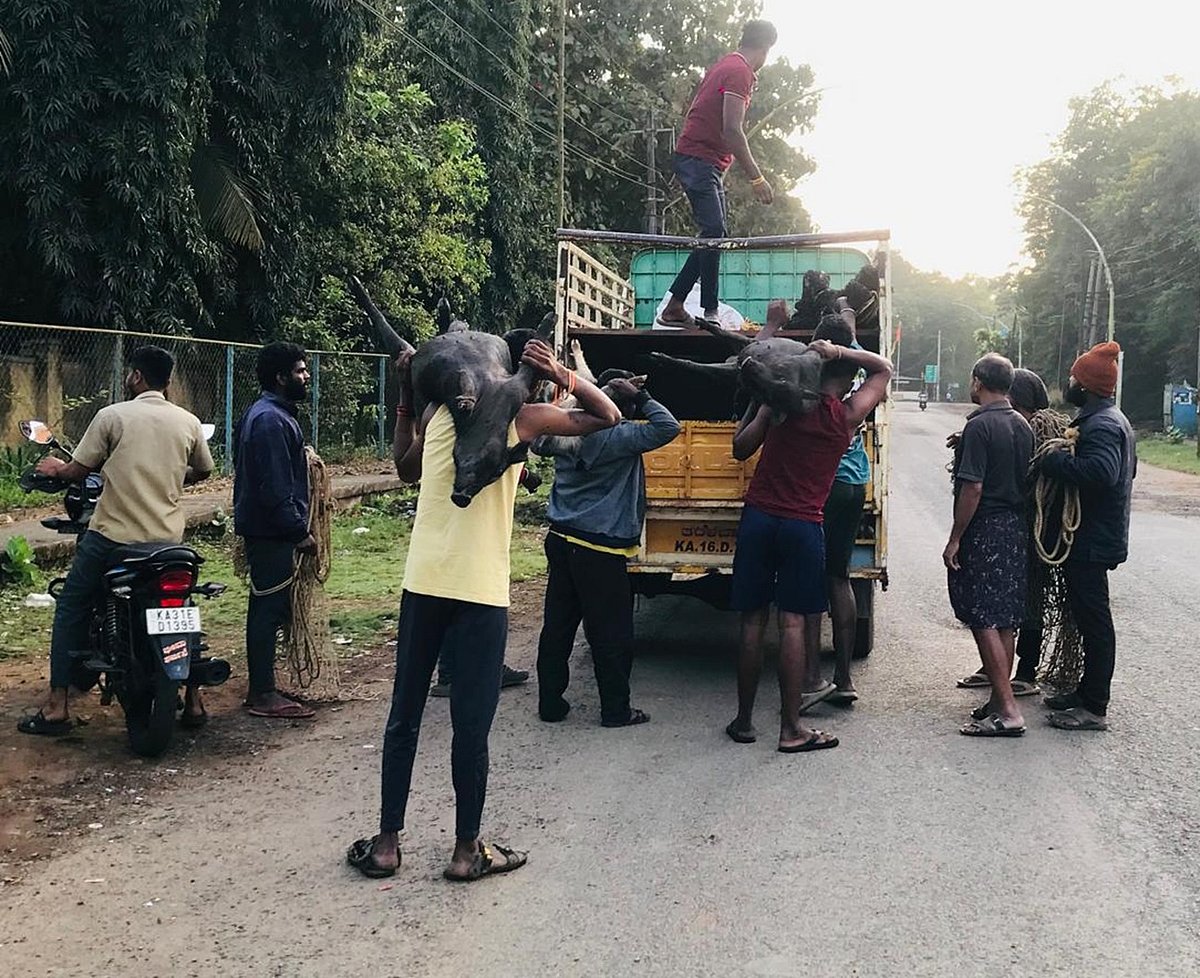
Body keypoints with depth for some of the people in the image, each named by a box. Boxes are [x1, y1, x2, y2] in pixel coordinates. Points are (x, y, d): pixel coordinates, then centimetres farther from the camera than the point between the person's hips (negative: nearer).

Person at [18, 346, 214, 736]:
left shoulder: (112, 415, -6)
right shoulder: (188, 422, 4)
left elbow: (78, 471, -3)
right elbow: (202, 472, 18)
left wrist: (56, 469, 18)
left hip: (112, 536, -3)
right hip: (168, 539, 3)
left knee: (71, 609, 10)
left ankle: (57, 707, 8)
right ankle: (193, 700, 17)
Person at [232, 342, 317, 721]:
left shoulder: (267, 413, 17)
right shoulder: (271, 420, -17)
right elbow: (276, 486, -23)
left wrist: (296, 527, 21)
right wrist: (299, 532, -19)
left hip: (265, 529, 11)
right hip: (271, 531, -11)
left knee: (267, 609, 15)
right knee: (269, 608, -5)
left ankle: (261, 688, 23)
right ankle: (264, 695, 1)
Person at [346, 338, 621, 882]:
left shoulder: (436, 414, 8)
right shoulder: (520, 418, -2)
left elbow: (405, 469, 27)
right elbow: (607, 417, 4)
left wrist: (406, 398, 27)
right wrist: (562, 377, -4)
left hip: (422, 586, 4)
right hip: (479, 593, -4)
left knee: (403, 719, 12)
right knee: (471, 727, 4)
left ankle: (386, 843, 18)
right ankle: (467, 850, 14)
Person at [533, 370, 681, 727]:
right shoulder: (616, 436, -16)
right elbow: (667, 428, -24)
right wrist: (640, 397, -13)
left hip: (561, 540, 8)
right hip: (598, 550, -8)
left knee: (557, 625, 12)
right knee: (611, 634, 4)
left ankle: (550, 702, 19)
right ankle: (616, 710, 12)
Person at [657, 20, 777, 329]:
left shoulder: (725, 66, 19)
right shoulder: (740, 71, -13)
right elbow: (732, 130, -22)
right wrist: (756, 177, -22)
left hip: (704, 162, 10)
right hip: (700, 160, -10)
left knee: (714, 235, 10)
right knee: (714, 233, -15)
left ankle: (674, 308, 12)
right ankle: (710, 312, -16)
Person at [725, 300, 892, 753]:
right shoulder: (848, 415, 0)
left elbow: (741, 448, 14)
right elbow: (884, 370, 16)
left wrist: (753, 411, 27)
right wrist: (841, 351, 4)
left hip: (757, 517, 2)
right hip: (802, 525, -2)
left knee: (753, 620, 7)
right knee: (792, 622, 1)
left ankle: (744, 721, 15)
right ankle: (791, 729, 4)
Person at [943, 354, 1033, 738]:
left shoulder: (979, 426, -14)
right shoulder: (1022, 425, 10)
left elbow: (973, 487, -18)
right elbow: (1026, 480, 14)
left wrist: (955, 539, -14)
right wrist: (1018, 523, 20)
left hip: (984, 532, -8)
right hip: (1016, 529, 8)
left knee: (984, 621, -7)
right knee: (1004, 621, 13)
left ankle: (1007, 711, -10)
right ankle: (1000, 700, 20)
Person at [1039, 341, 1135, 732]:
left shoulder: (1101, 425, -19)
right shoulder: (1110, 419, 16)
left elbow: (1100, 472, -36)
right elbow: (1127, 469, 24)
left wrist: (1051, 460, -27)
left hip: (1091, 542, -11)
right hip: (1097, 535, 11)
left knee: (1093, 621, -6)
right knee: (1090, 619, 17)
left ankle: (1094, 708, 0)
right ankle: (1087, 692, 28)